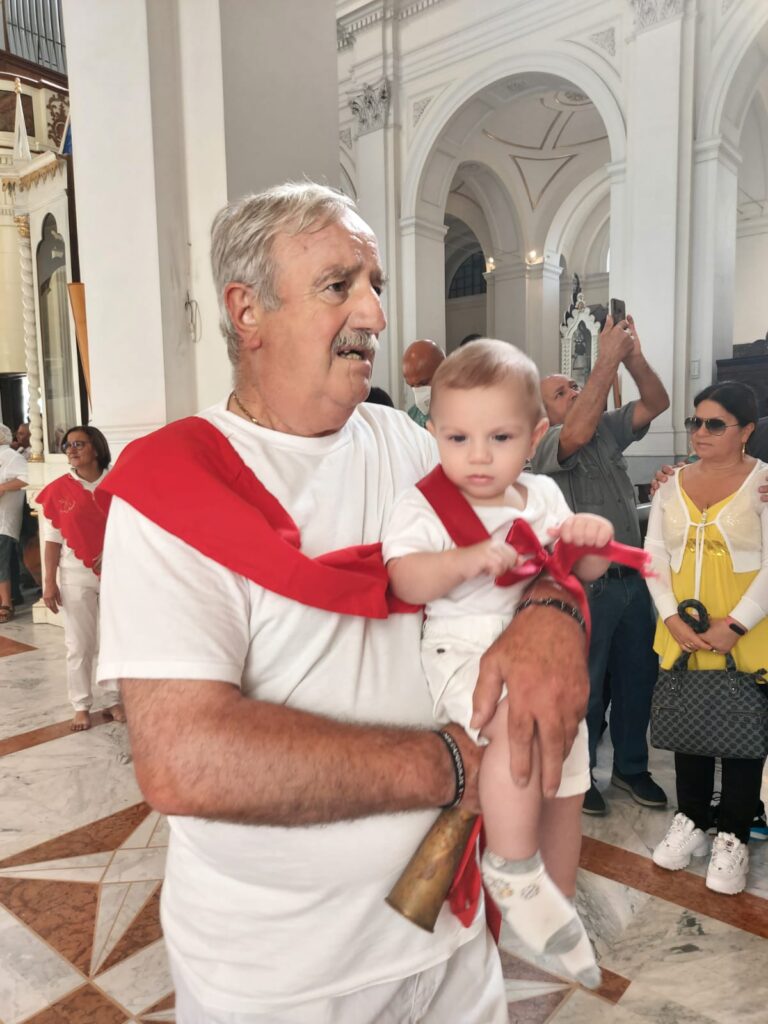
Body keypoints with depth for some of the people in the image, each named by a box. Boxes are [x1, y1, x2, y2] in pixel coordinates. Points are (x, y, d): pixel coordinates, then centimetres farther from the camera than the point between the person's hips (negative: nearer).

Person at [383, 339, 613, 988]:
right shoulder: (422, 504, -7)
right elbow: (406, 580, -19)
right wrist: (469, 559, -34)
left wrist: (594, 539, -10)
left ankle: (558, 907, 42)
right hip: (466, 655, -6)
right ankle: (513, 871, -14)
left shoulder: (543, 497, 7)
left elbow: (586, 571, 12)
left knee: (567, 792, 16)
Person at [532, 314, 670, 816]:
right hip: (587, 585, -6)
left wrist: (634, 356, -17)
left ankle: (631, 767, 36)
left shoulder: (609, 427, 9)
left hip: (632, 578, 6)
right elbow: (578, 431, -31)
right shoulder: (548, 445, -10)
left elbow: (657, 403, -1)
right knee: (584, 687, 7)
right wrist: (608, 358, -28)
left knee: (637, 679, 17)